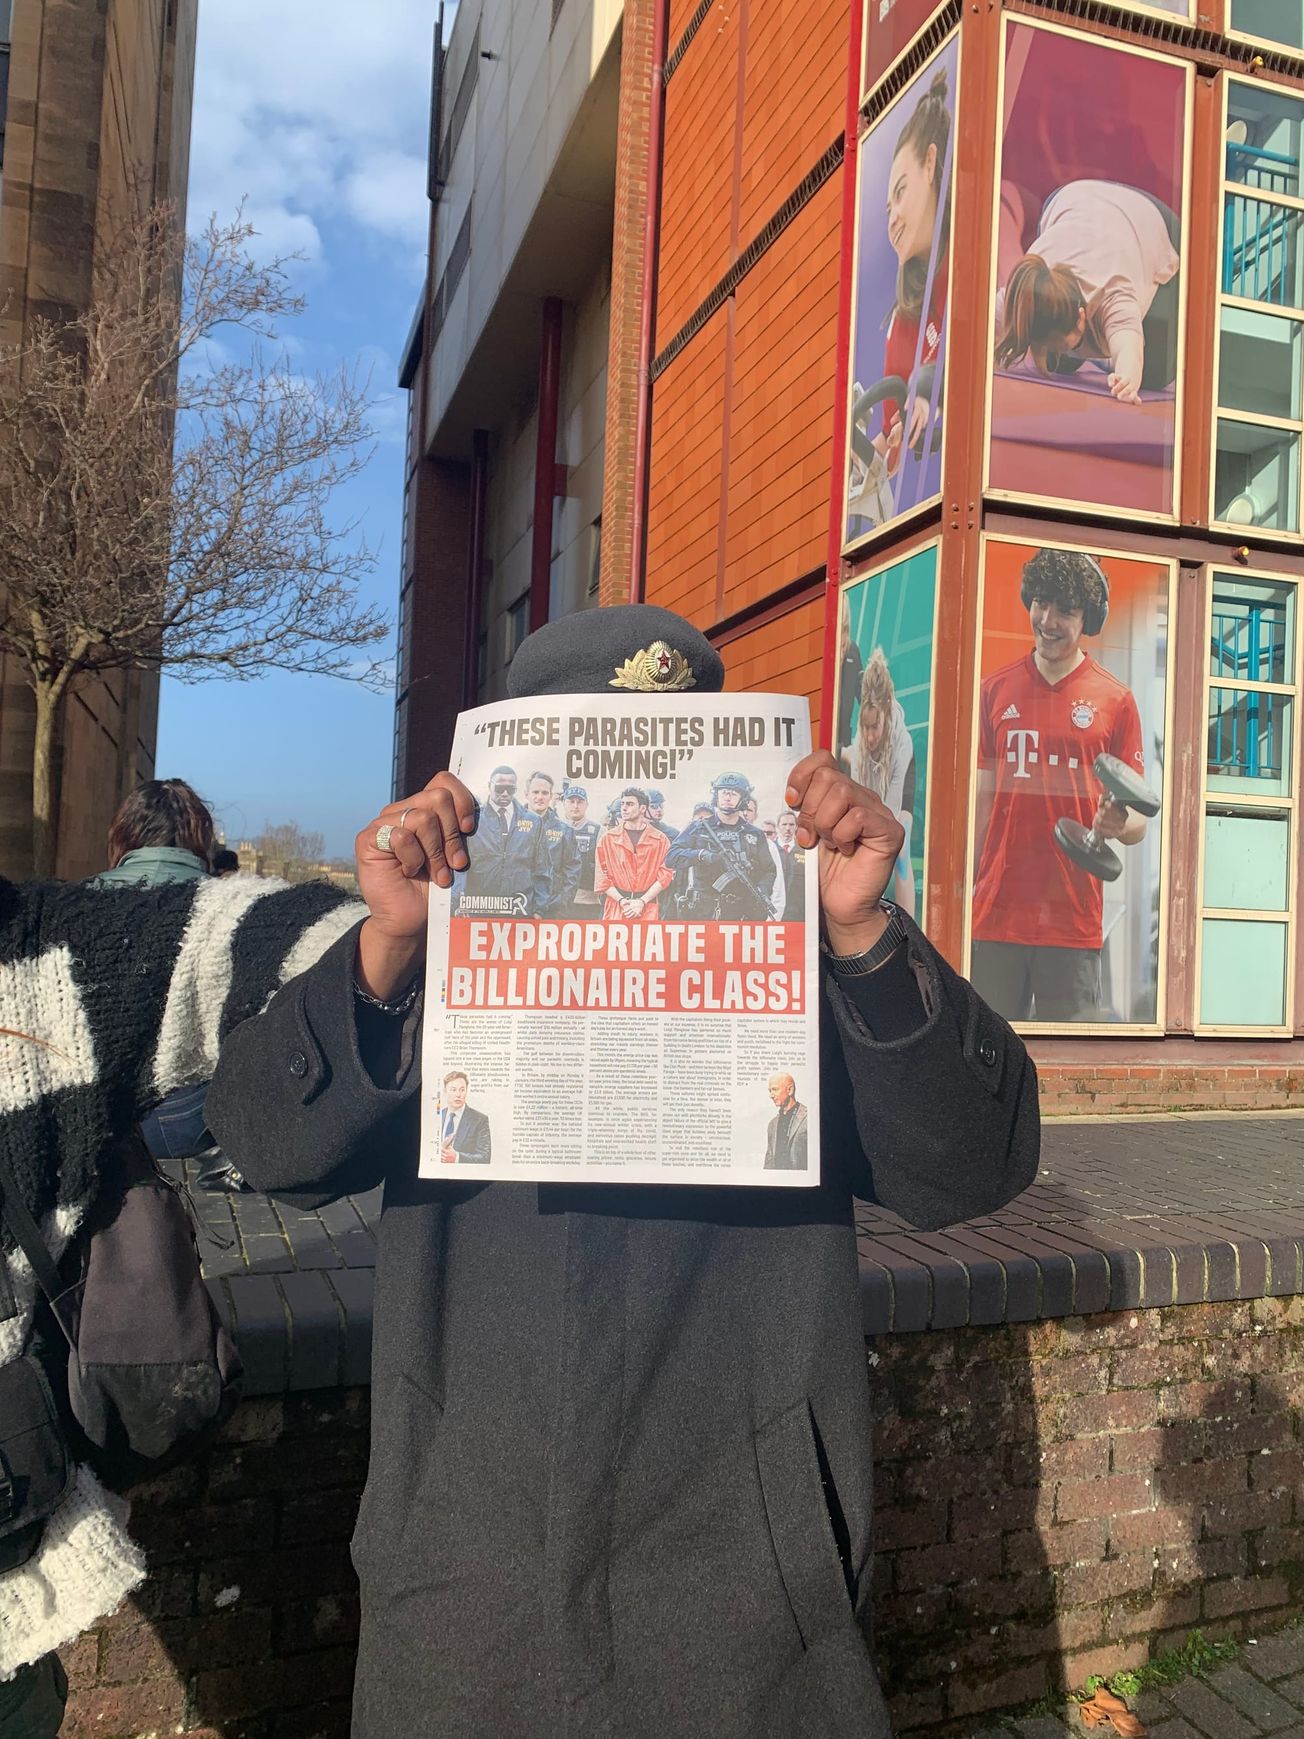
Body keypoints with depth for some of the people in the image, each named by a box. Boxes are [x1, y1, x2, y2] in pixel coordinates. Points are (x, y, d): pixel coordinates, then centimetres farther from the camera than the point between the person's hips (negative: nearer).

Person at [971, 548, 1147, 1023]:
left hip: (1074, 922, -1)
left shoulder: (1115, 700, 4)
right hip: (995, 914, 1)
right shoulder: (995, 689, 9)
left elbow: (1138, 823, 6)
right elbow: (981, 801, 11)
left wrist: (1117, 824, -18)